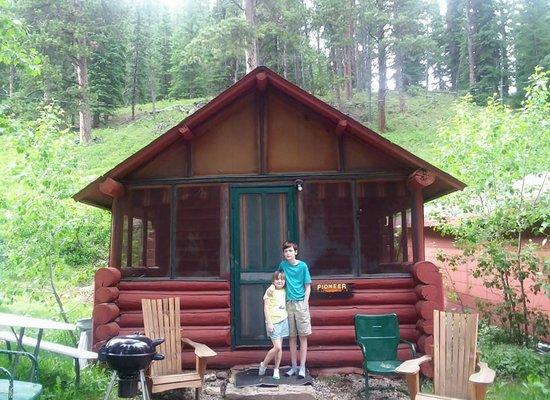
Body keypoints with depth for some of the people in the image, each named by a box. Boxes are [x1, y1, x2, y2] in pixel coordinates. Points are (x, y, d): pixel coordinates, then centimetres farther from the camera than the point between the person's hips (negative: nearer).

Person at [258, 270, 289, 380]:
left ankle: (276, 370, 19)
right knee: (277, 347, -10)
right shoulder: (270, 290, -9)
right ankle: (263, 364, 11)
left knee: (280, 347, 8)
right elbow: (266, 307, -11)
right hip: (273, 322, -6)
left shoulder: (283, 291, 9)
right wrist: (269, 323, -14)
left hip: (283, 320, 6)